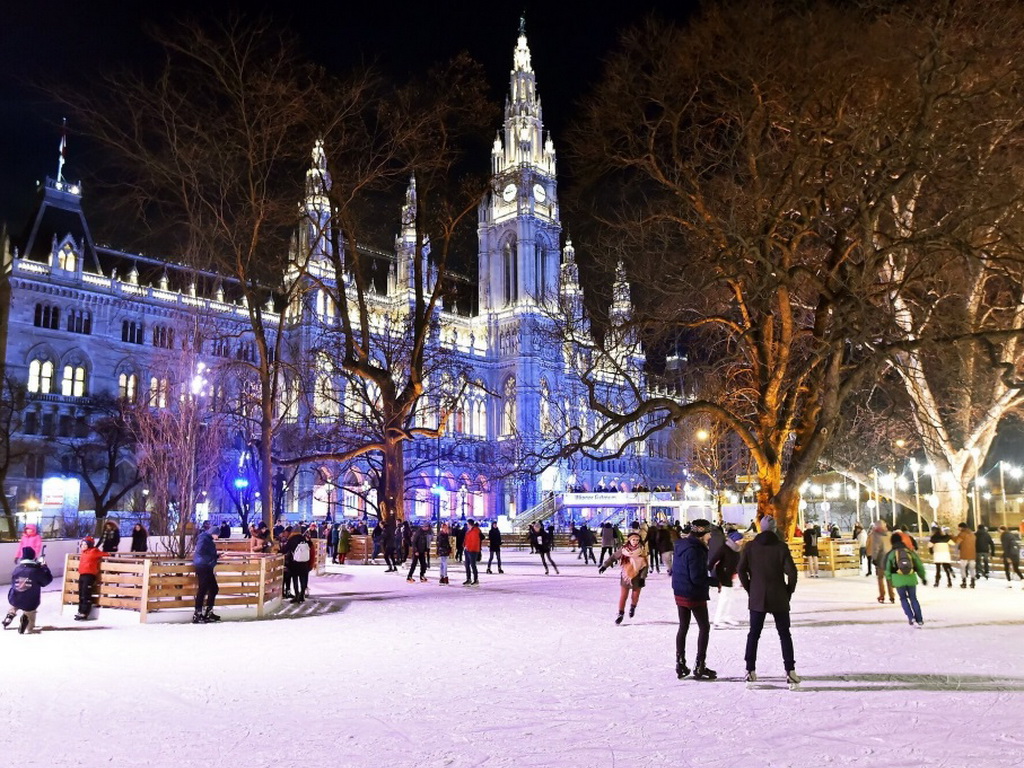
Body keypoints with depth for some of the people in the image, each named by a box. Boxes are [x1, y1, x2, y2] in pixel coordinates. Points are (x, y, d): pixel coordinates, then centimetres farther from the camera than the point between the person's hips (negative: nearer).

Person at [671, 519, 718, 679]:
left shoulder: (681, 546, 5)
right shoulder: (695, 550, -23)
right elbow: (697, 577, -24)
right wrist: (715, 581, -12)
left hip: (680, 593, 8)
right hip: (695, 595, -8)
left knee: (683, 627, 16)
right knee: (704, 627, 6)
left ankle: (680, 665, 21)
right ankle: (700, 667, 7)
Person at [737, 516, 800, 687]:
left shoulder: (750, 547, -1)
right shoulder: (781, 546, -7)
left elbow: (741, 570, -4)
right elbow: (791, 572, -12)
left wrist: (749, 589, 7)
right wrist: (789, 591, 2)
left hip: (757, 598, 2)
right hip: (779, 598, -1)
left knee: (754, 634, 10)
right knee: (784, 634, 10)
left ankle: (751, 670, 9)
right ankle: (790, 671, 6)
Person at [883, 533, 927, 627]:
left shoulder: (891, 553, 3)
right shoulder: (910, 551, 9)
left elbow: (887, 568, 3)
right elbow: (919, 565, 14)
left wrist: (889, 579, 14)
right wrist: (923, 577, 25)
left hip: (898, 579, -2)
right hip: (911, 578, 2)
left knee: (903, 599, 13)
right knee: (913, 598, 15)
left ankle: (911, 618, -2)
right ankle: (919, 620, 14)